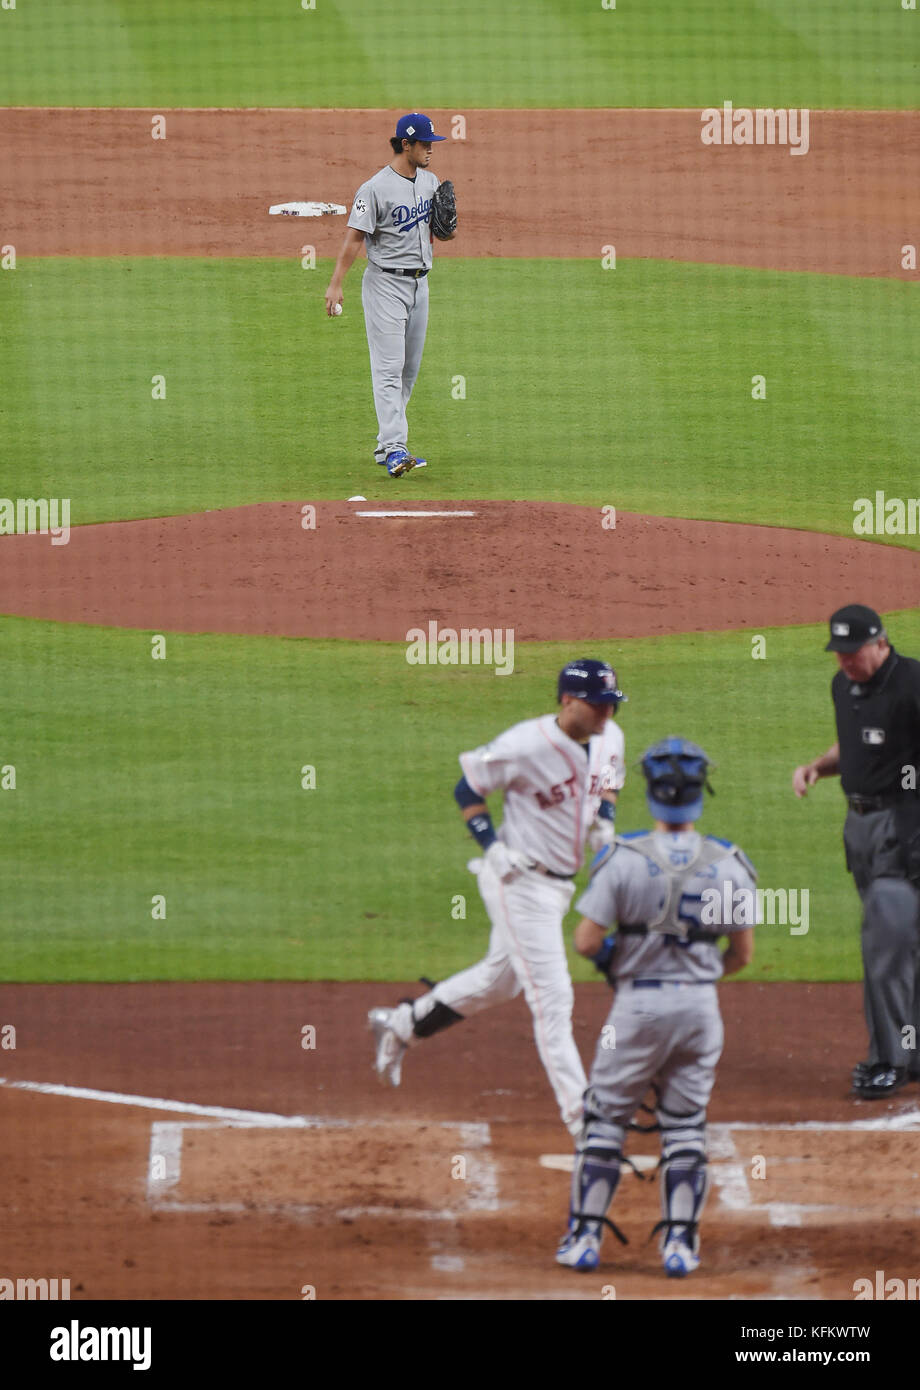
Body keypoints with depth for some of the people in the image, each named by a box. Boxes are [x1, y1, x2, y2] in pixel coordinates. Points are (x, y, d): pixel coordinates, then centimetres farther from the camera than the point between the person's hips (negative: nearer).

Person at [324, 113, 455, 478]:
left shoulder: (430, 181, 9)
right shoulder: (376, 188, -14)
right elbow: (354, 237, -17)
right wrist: (336, 284, -23)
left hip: (419, 283, 8)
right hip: (386, 284, -8)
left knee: (409, 370, 9)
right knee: (389, 369, -13)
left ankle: (386, 445, 17)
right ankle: (394, 450, -19)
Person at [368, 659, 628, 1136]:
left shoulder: (610, 738, -1)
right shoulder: (526, 745, -24)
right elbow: (467, 789, -12)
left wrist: (604, 820, 1)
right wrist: (492, 847, -20)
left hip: (560, 882, 9)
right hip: (519, 880, -9)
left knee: (500, 979, 23)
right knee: (552, 996, -9)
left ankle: (400, 1025, 41)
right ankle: (580, 1115, -8)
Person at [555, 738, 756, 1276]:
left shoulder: (625, 859, -13)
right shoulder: (728, 865, -5)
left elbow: (587, 941, -13)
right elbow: (743, 954, 2)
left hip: (638, 1005, -2)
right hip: (701, 1006, 2)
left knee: (606, 1117, 10)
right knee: (686, 1126, 12)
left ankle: (584, 1238, 9)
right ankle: (681, 1244, 9)